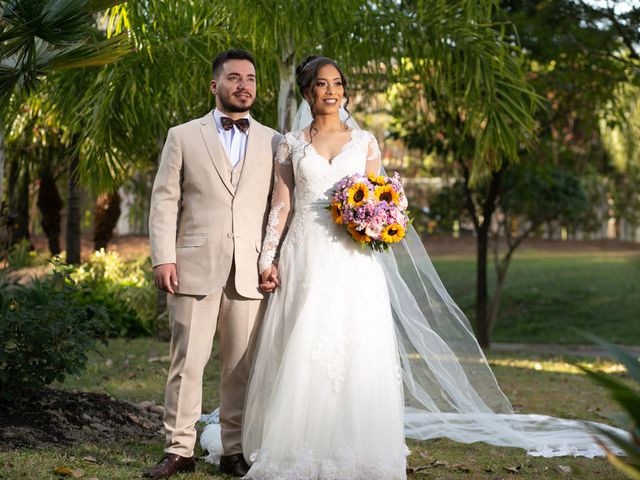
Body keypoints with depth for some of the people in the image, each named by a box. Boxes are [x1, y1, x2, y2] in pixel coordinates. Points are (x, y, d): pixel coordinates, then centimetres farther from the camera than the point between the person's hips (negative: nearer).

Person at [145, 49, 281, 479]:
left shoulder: (273, 142, 13)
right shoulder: (183, 137, 10)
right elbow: (164, 201, 5)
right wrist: (164, 258, -5)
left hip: (250, 273, 1)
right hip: (195, 268, -1)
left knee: (243, 366, 4)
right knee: (187, 362, 0)